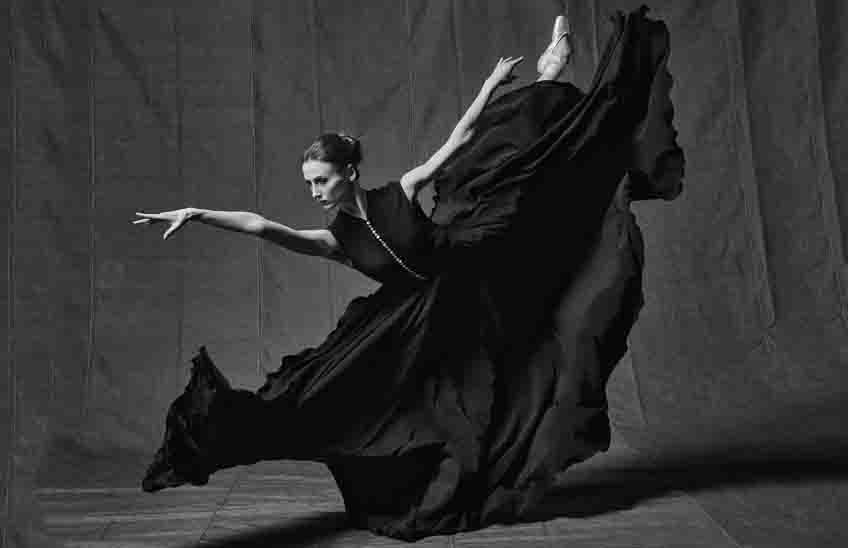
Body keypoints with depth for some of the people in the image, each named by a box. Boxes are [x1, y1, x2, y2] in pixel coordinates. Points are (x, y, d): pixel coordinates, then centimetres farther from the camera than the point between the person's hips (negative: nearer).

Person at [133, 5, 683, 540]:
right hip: (415, 325, 2)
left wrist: (493, 83, -14)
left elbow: (461, 140, -13)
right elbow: (264, 226, -23)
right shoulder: (335, 239, -10)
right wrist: (198, 214, -33)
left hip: (467, 292, -2)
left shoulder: (399, 194, -16)